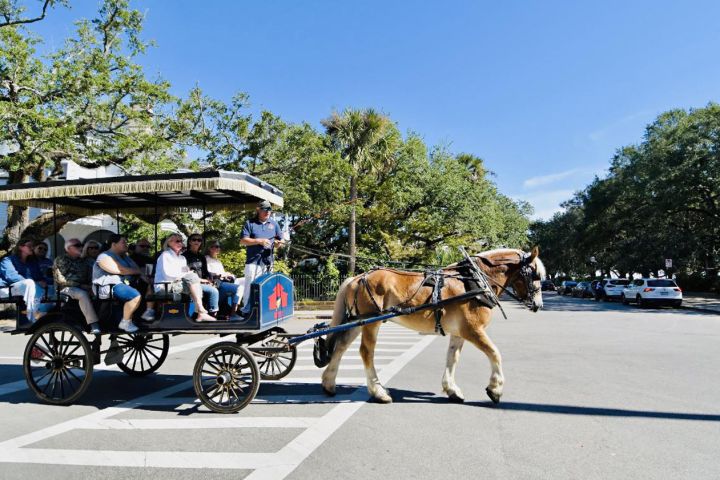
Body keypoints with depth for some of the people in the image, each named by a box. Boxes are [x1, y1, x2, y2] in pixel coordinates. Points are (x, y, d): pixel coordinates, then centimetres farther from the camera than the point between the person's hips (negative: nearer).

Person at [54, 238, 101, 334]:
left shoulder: (83, 262, 23)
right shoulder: (60, 260, 6)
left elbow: (90, 277, 18)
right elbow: (60, 279, -6)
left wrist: (90, 286, -6)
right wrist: (80, 285, -12)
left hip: (84, 288, 5)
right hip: (67, 288, -5)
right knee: (83, 294, -37)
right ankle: (94, 326, -45)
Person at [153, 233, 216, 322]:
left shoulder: (182, 258, 22)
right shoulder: (165, 255, -1)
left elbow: (187, 272, 13)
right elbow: (167, 274, -15)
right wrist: (185, 274, -10)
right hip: (164, 287, -7)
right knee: (192, 277, -24)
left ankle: (200, 314, -29)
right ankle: (201, 312, -31)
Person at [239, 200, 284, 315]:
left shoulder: (273, 223, 15)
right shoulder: (250, 223, 3)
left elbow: (280, 239, 19)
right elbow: (243, 241, -3)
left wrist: (278, 243, -6)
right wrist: (259, 241, -14)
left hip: (268, 262, 3)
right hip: (253, 261, -3)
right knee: (250, 287, -3)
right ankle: (247, 311, 3)